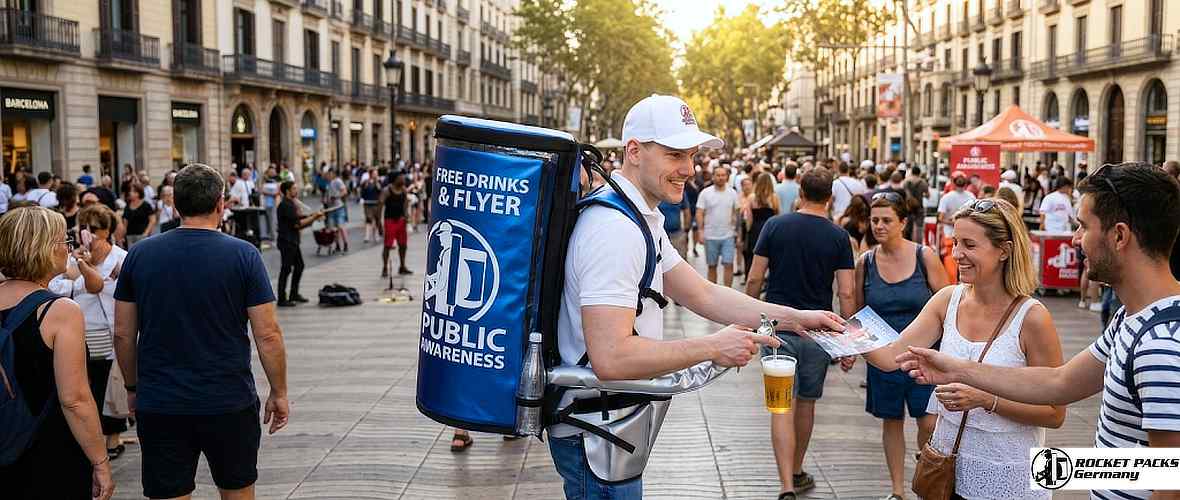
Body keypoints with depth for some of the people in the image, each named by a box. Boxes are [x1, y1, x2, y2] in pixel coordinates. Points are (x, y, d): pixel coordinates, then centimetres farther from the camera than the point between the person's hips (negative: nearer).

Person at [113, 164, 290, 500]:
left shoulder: (139, 255, 0)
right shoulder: (243, 255, -8)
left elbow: (123, 333, 4)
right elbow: (267, 335, -9)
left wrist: (133, 387, 18)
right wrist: (279, 392, 2)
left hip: (159, 405, 2)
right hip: (230, 403, -1)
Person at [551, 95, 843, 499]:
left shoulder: (641, 220, 11)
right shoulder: (615, 229, -24)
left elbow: (703, 295, 11)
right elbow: (611, 358, -31)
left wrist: (794, 317, 1)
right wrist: (713, 348, -22)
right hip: (595, 435, -10)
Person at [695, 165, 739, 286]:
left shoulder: (732, 193, 3)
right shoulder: (705, 193, -3)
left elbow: (736, 212, 9)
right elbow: (699, 214, -4)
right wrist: (700, 231, -13)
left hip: (728, 236, 1)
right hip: (710, 236, -1)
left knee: (728, 265, -6)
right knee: (712, 266, 8)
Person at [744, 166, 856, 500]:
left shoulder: (775, 226, -3)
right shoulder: (838, 237, -3)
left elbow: (755, 279, -3)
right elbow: (845, 293, -6)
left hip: (778, 326, -1)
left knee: (783, 407, -3)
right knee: (806, 403, 17)